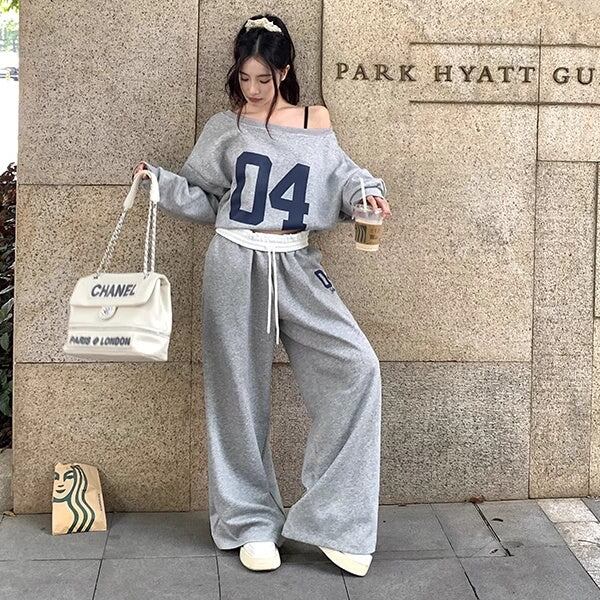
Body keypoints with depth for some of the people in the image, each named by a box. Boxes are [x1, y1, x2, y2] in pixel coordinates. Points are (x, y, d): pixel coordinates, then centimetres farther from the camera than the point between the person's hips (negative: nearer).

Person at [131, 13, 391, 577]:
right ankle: (252, 524, 19)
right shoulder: (224, 129, 5)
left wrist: (367, 193, -5)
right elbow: (201, 197, 11)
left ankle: (329, 516, -6)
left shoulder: (315, 124, 7)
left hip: (296, 266, 1)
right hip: (236, 264, -1)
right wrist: (160, 180, -5)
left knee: (356, 366, -15)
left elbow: (341, 177, 15)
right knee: (240, 390, 3)